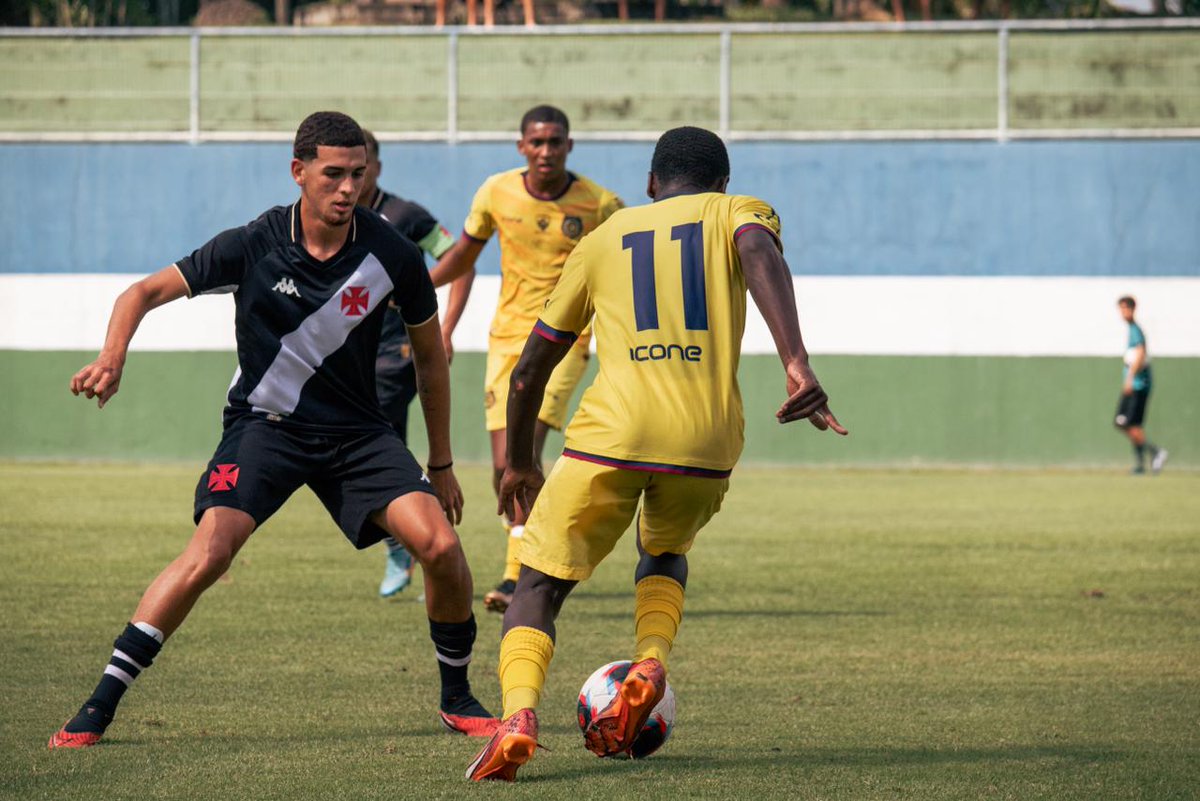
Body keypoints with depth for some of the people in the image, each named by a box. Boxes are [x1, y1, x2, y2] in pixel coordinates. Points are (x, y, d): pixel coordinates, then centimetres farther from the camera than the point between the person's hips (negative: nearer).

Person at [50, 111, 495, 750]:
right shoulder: (253, 246, -14)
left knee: (440, 547, -17)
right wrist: (112, 359, -26)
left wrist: (441, 465, 10)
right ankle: (97, 709, -14)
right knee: (208, 554, -23)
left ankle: (457, 699, 8)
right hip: (264, 423, -2)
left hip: (356, 429, 2)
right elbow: (144, 293, -6)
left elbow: (430, 356, 6)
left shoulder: (393, 255, -10)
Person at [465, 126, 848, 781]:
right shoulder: (737, 211, 17)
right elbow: (759, 250, -10)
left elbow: (529, 370, 27)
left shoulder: (603, 240, 23)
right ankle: (650, 663, 2)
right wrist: (796, 364, -21)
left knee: (539, 586, 8)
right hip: (707, 441, 1)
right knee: (665, 553, 31)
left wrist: (519, 465, 41)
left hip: (611, 434, 0)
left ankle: (518, 714, -20)